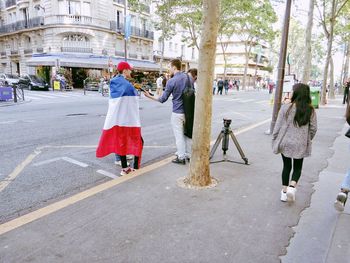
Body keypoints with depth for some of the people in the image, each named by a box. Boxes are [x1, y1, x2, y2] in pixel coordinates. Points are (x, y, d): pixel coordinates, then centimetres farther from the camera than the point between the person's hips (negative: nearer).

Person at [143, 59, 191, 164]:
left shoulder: (171, 81, -13)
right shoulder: (188, 77, 2)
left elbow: (163, 99, -8)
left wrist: (150, 96, 4)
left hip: (177, 112, -5)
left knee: (179, 135, 4)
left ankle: (181, 157, 11)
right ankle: (188, 155, 24)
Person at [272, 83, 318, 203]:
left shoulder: (286, 107, -11)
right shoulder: (311, 110, -5)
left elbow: (278, 126, -8)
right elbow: (313, 128, 1)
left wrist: (274, 140, 3)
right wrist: (307, 140, 17)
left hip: (285, 142, 0)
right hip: (300, 145, 1)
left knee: (286, 167, 15)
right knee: (297, 168, 17)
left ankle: (284, 191, 20)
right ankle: (292, 186, -5)